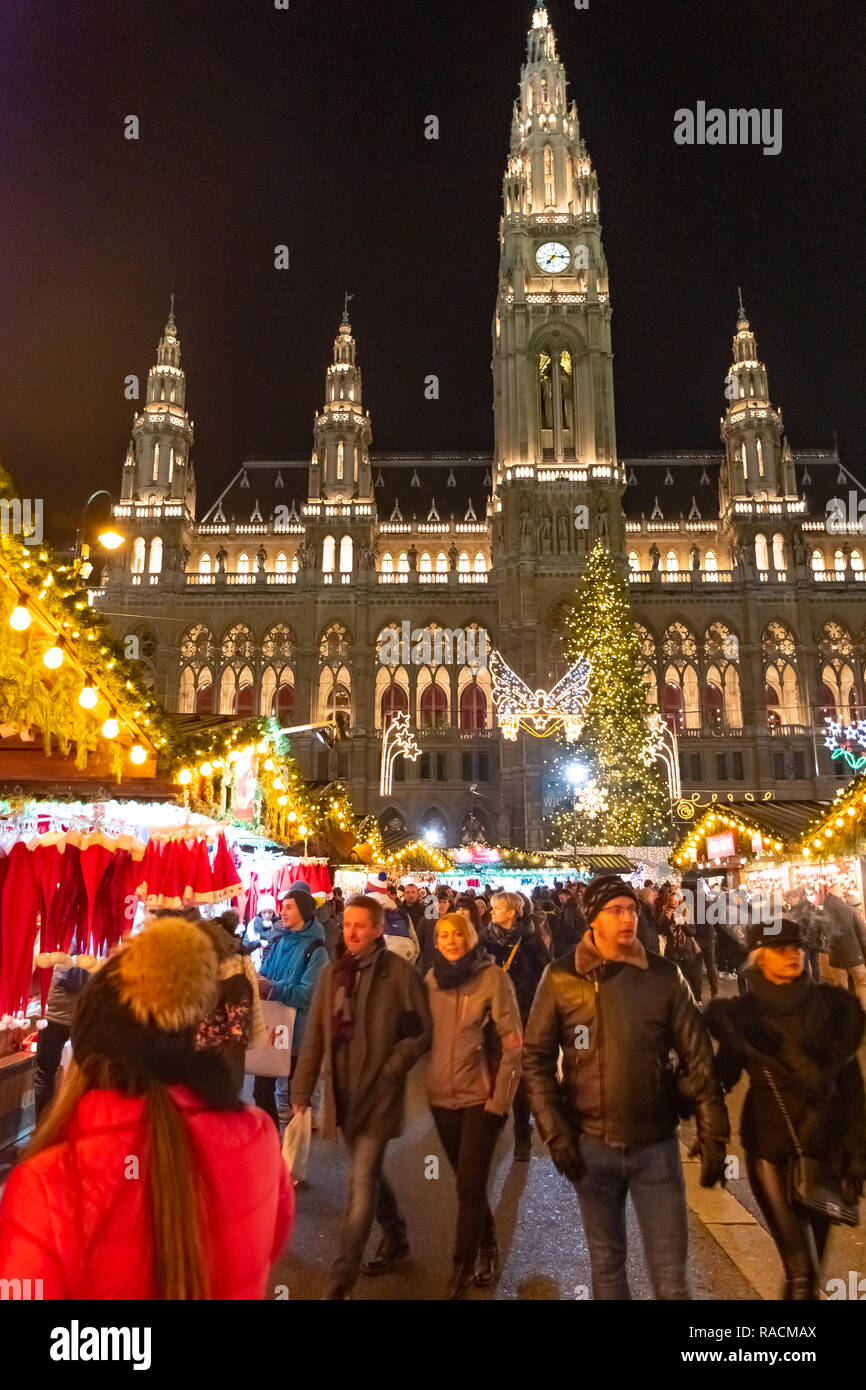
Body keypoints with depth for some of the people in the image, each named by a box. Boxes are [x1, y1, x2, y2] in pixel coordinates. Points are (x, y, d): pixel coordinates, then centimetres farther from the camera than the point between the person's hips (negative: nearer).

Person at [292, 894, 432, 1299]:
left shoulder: (400, 972, -11)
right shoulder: (332, 972, 3)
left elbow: (420, 1032, -7)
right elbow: (315, 1035, 6)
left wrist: (390, 1072, -14)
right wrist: (302, 1088, 4)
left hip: (378, 1092, -6)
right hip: (342, 1089, 6)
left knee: (362, 1183, -4)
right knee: (368, 1174, 21)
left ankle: (341, 1281, 9)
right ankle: (395, 1237, 44)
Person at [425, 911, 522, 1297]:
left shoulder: (493, 977, -12)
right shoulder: (431, 979, 1)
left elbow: (513, 1043, -11)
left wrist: (501, 1100, -13)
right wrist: (429, 1082, 7)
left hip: (481, 1097, -4)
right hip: (442, 1097, 4)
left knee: (469, 1185, -2)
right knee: (468, 1181, 18)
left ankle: (462, 1267, 17)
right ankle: (487, 1249, 39)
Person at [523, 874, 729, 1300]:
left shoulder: (665, 975, -5)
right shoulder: (561, 978, -7)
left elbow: (698, 1057, -1)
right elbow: (535, 1057, -2)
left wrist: (712, 1132, -4)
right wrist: (554, 1130, -7)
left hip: (656, 1143, 0)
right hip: (591, 1144, 0)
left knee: (670, 1271, 9)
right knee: (606, 1262, 18)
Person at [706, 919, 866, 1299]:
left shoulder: (830, 1004, -1)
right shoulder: (739, 1013, -3)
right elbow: (722, 1076, 4)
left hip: (826, 1144, 1)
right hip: (770, 1146, -1)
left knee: (810, 1263, 13)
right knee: (802, 1271, -4)